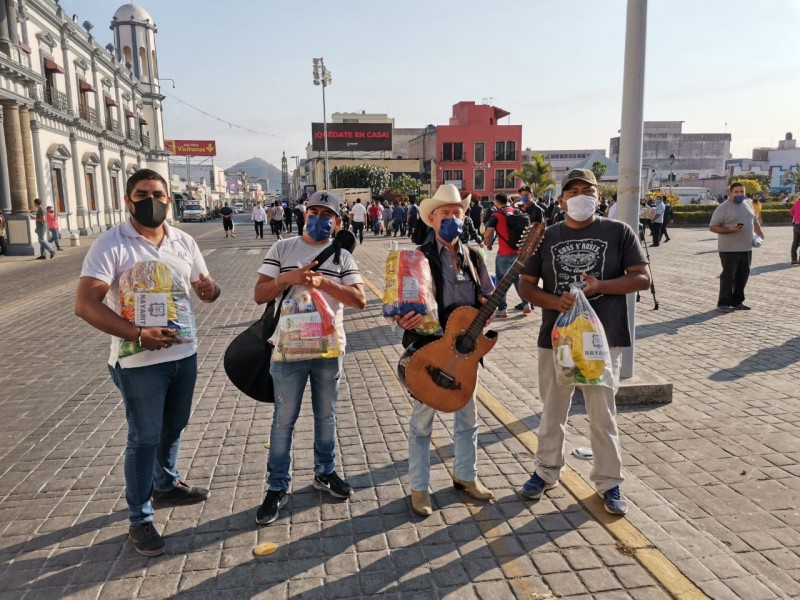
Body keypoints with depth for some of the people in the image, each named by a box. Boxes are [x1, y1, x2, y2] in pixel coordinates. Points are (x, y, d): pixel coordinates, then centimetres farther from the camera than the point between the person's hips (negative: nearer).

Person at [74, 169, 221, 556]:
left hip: (185, 353, 6)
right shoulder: (111, 244, -12)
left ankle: (166, 486, 45)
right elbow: (85, 305, -19)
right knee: (144, 438, 3)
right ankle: (139, 521, 19)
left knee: (173, 428, 21)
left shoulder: (184, 242, 5)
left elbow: (205, 287, 14)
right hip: (140, 361, -5)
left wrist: (210, 289, -13)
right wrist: (139, 334, -28)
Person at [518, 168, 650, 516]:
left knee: (603, 413, 5)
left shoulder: (618, 232, 0)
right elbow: (526, 286, 5)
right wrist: (556, 301, -15)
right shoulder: (546, 237, 5)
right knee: (552, 410, 14)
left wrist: (599, 286, -17)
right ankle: (547, 471, 32)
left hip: (603, 338, -2)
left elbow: (642, 278, -3)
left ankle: (609, 482, 21)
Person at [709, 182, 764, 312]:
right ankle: (723, 303, 5)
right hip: (729, 249, -7)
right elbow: (712, 227, -13)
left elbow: (754, 221, 24)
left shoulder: (748, 204, 12)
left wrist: (760, 234, 17)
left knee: (743, 276, 10)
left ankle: (737, 302, 20)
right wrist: (730, 230, -23)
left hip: (746, 248, 7)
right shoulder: (723, 208, -9)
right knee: (728, 276, -3)